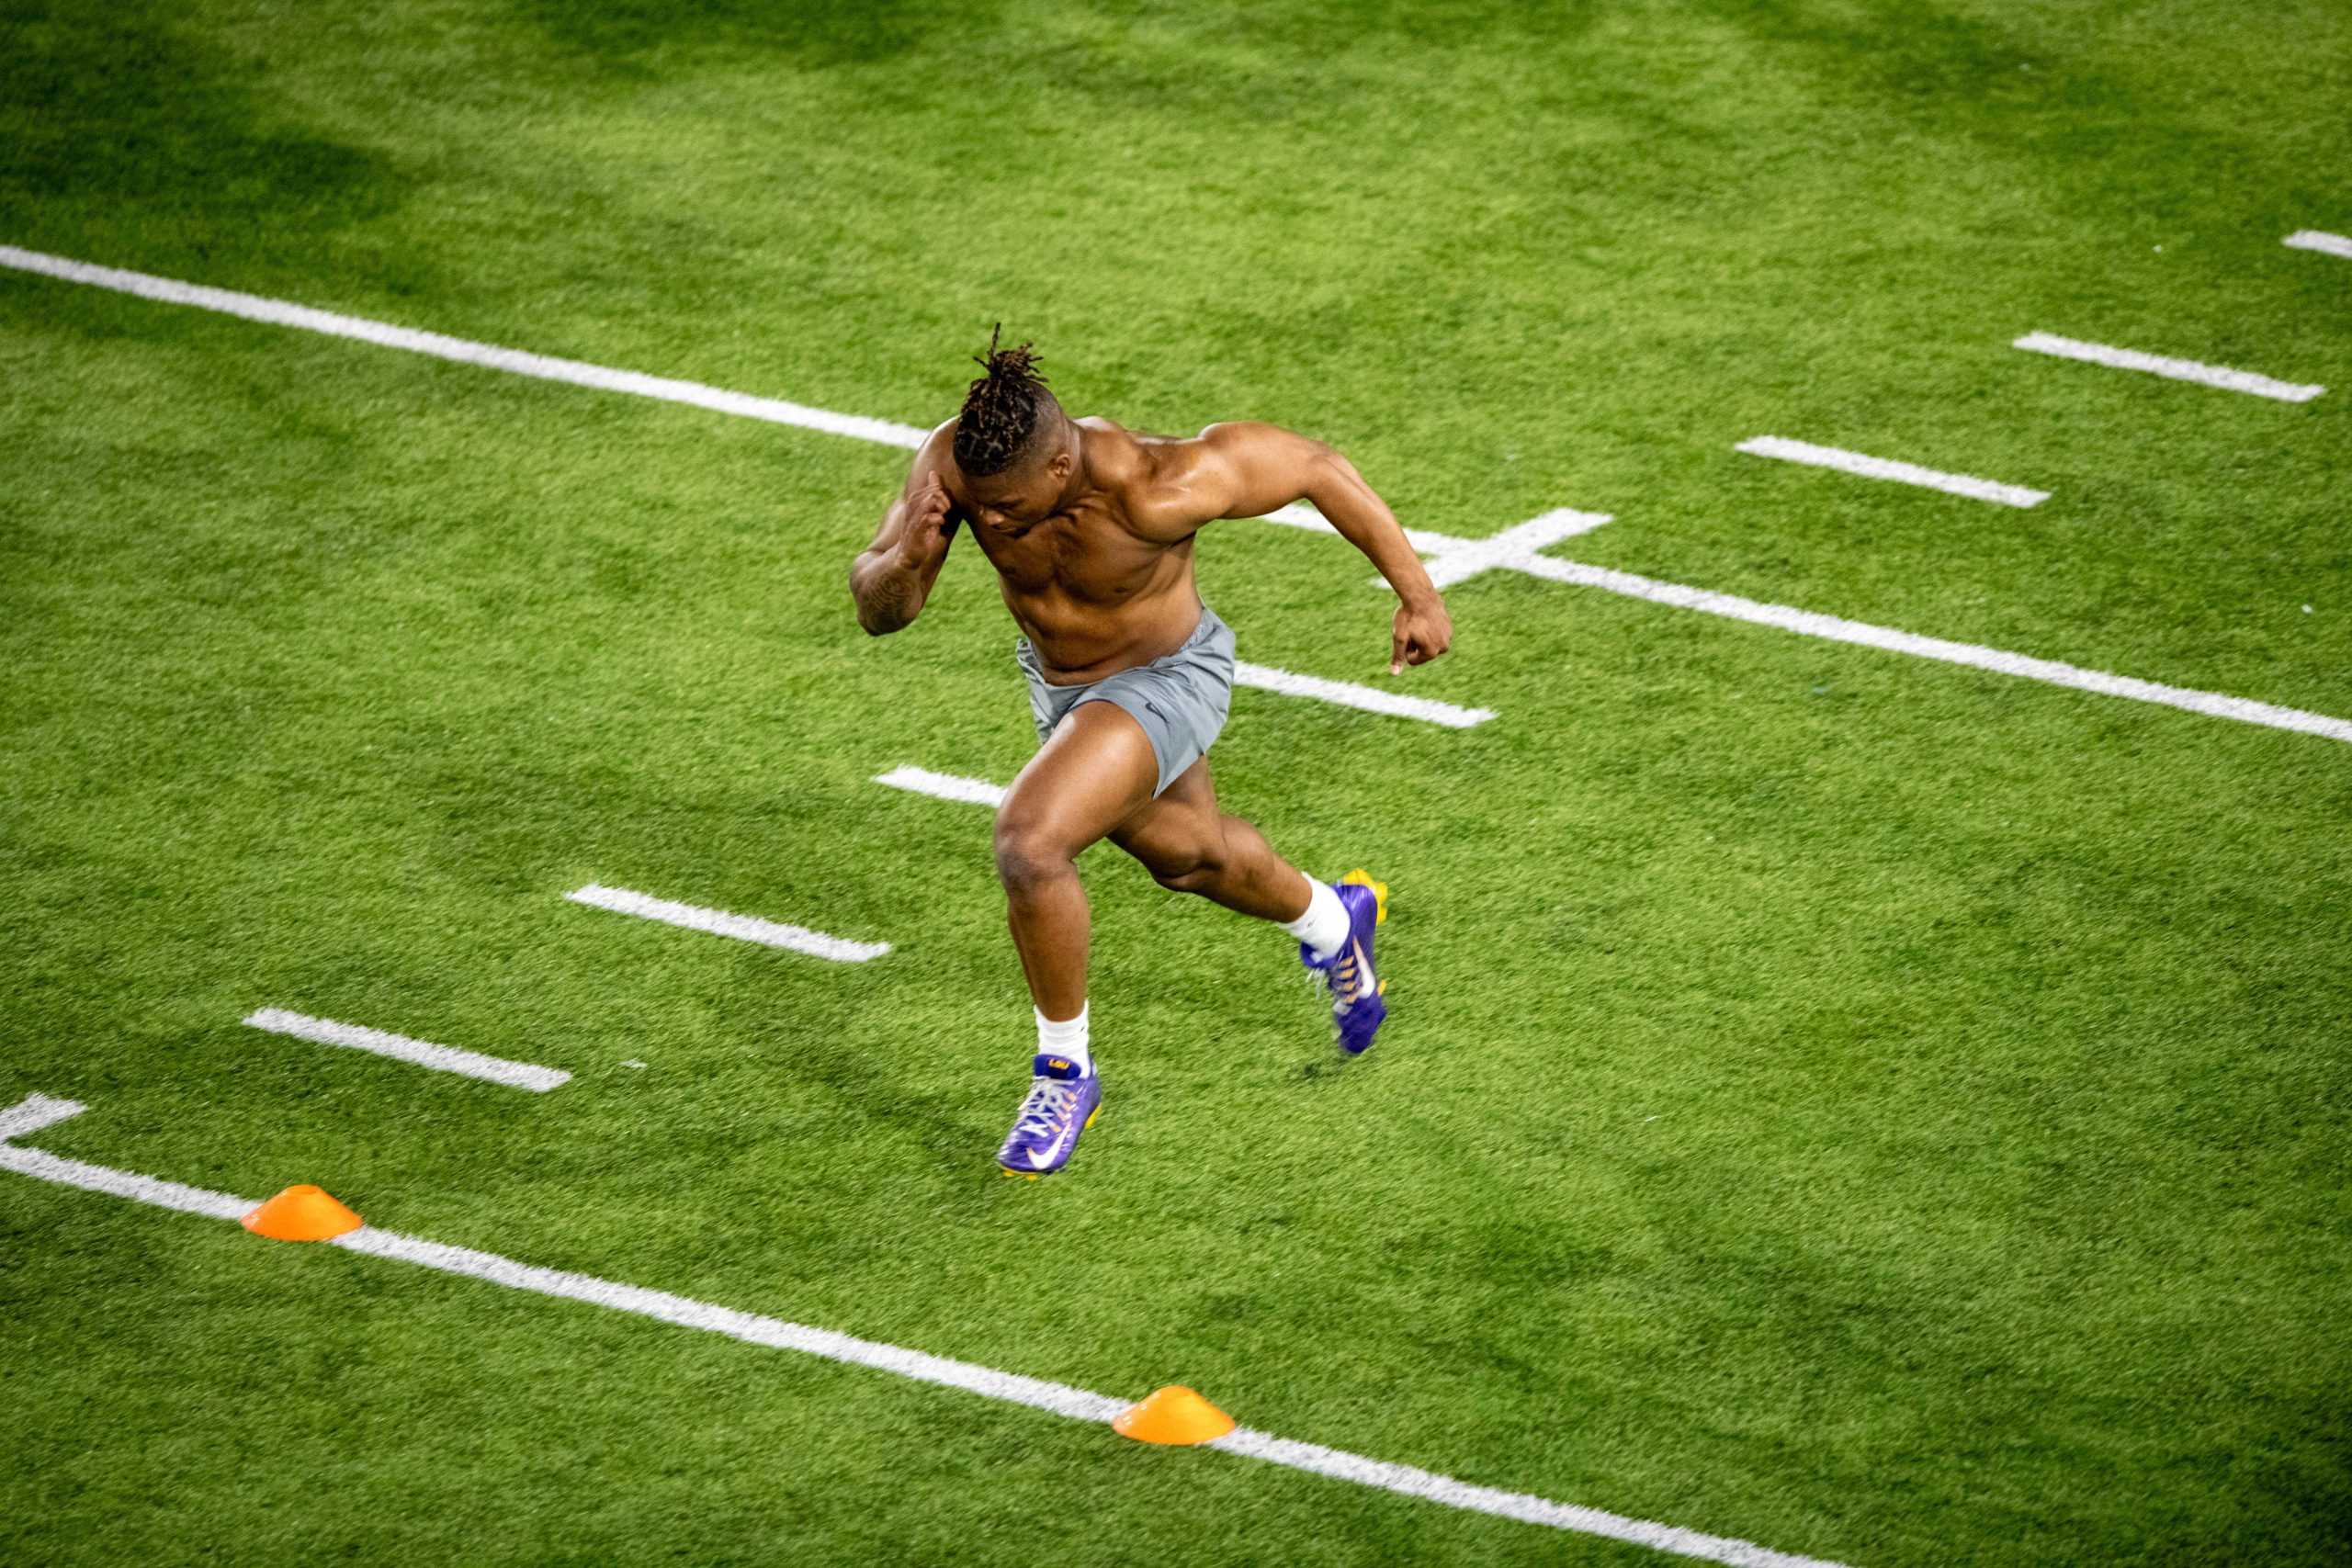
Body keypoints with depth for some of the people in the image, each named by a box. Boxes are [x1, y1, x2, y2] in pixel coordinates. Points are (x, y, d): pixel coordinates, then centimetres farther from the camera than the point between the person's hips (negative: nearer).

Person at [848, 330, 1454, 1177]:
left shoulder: (1152, 490, -40)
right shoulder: (955, 461, -28)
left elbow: (1312, 464, -26)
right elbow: (877, 612, -20)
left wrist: (1416, 591, -19)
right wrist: (905, 562, -44)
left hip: (1166, 681, -6)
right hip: (1060, 683, 6)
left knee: (1028, 843, -27)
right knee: (1187, 856, 30)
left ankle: (1065, 1071, -5)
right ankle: (1331, 920, 63)